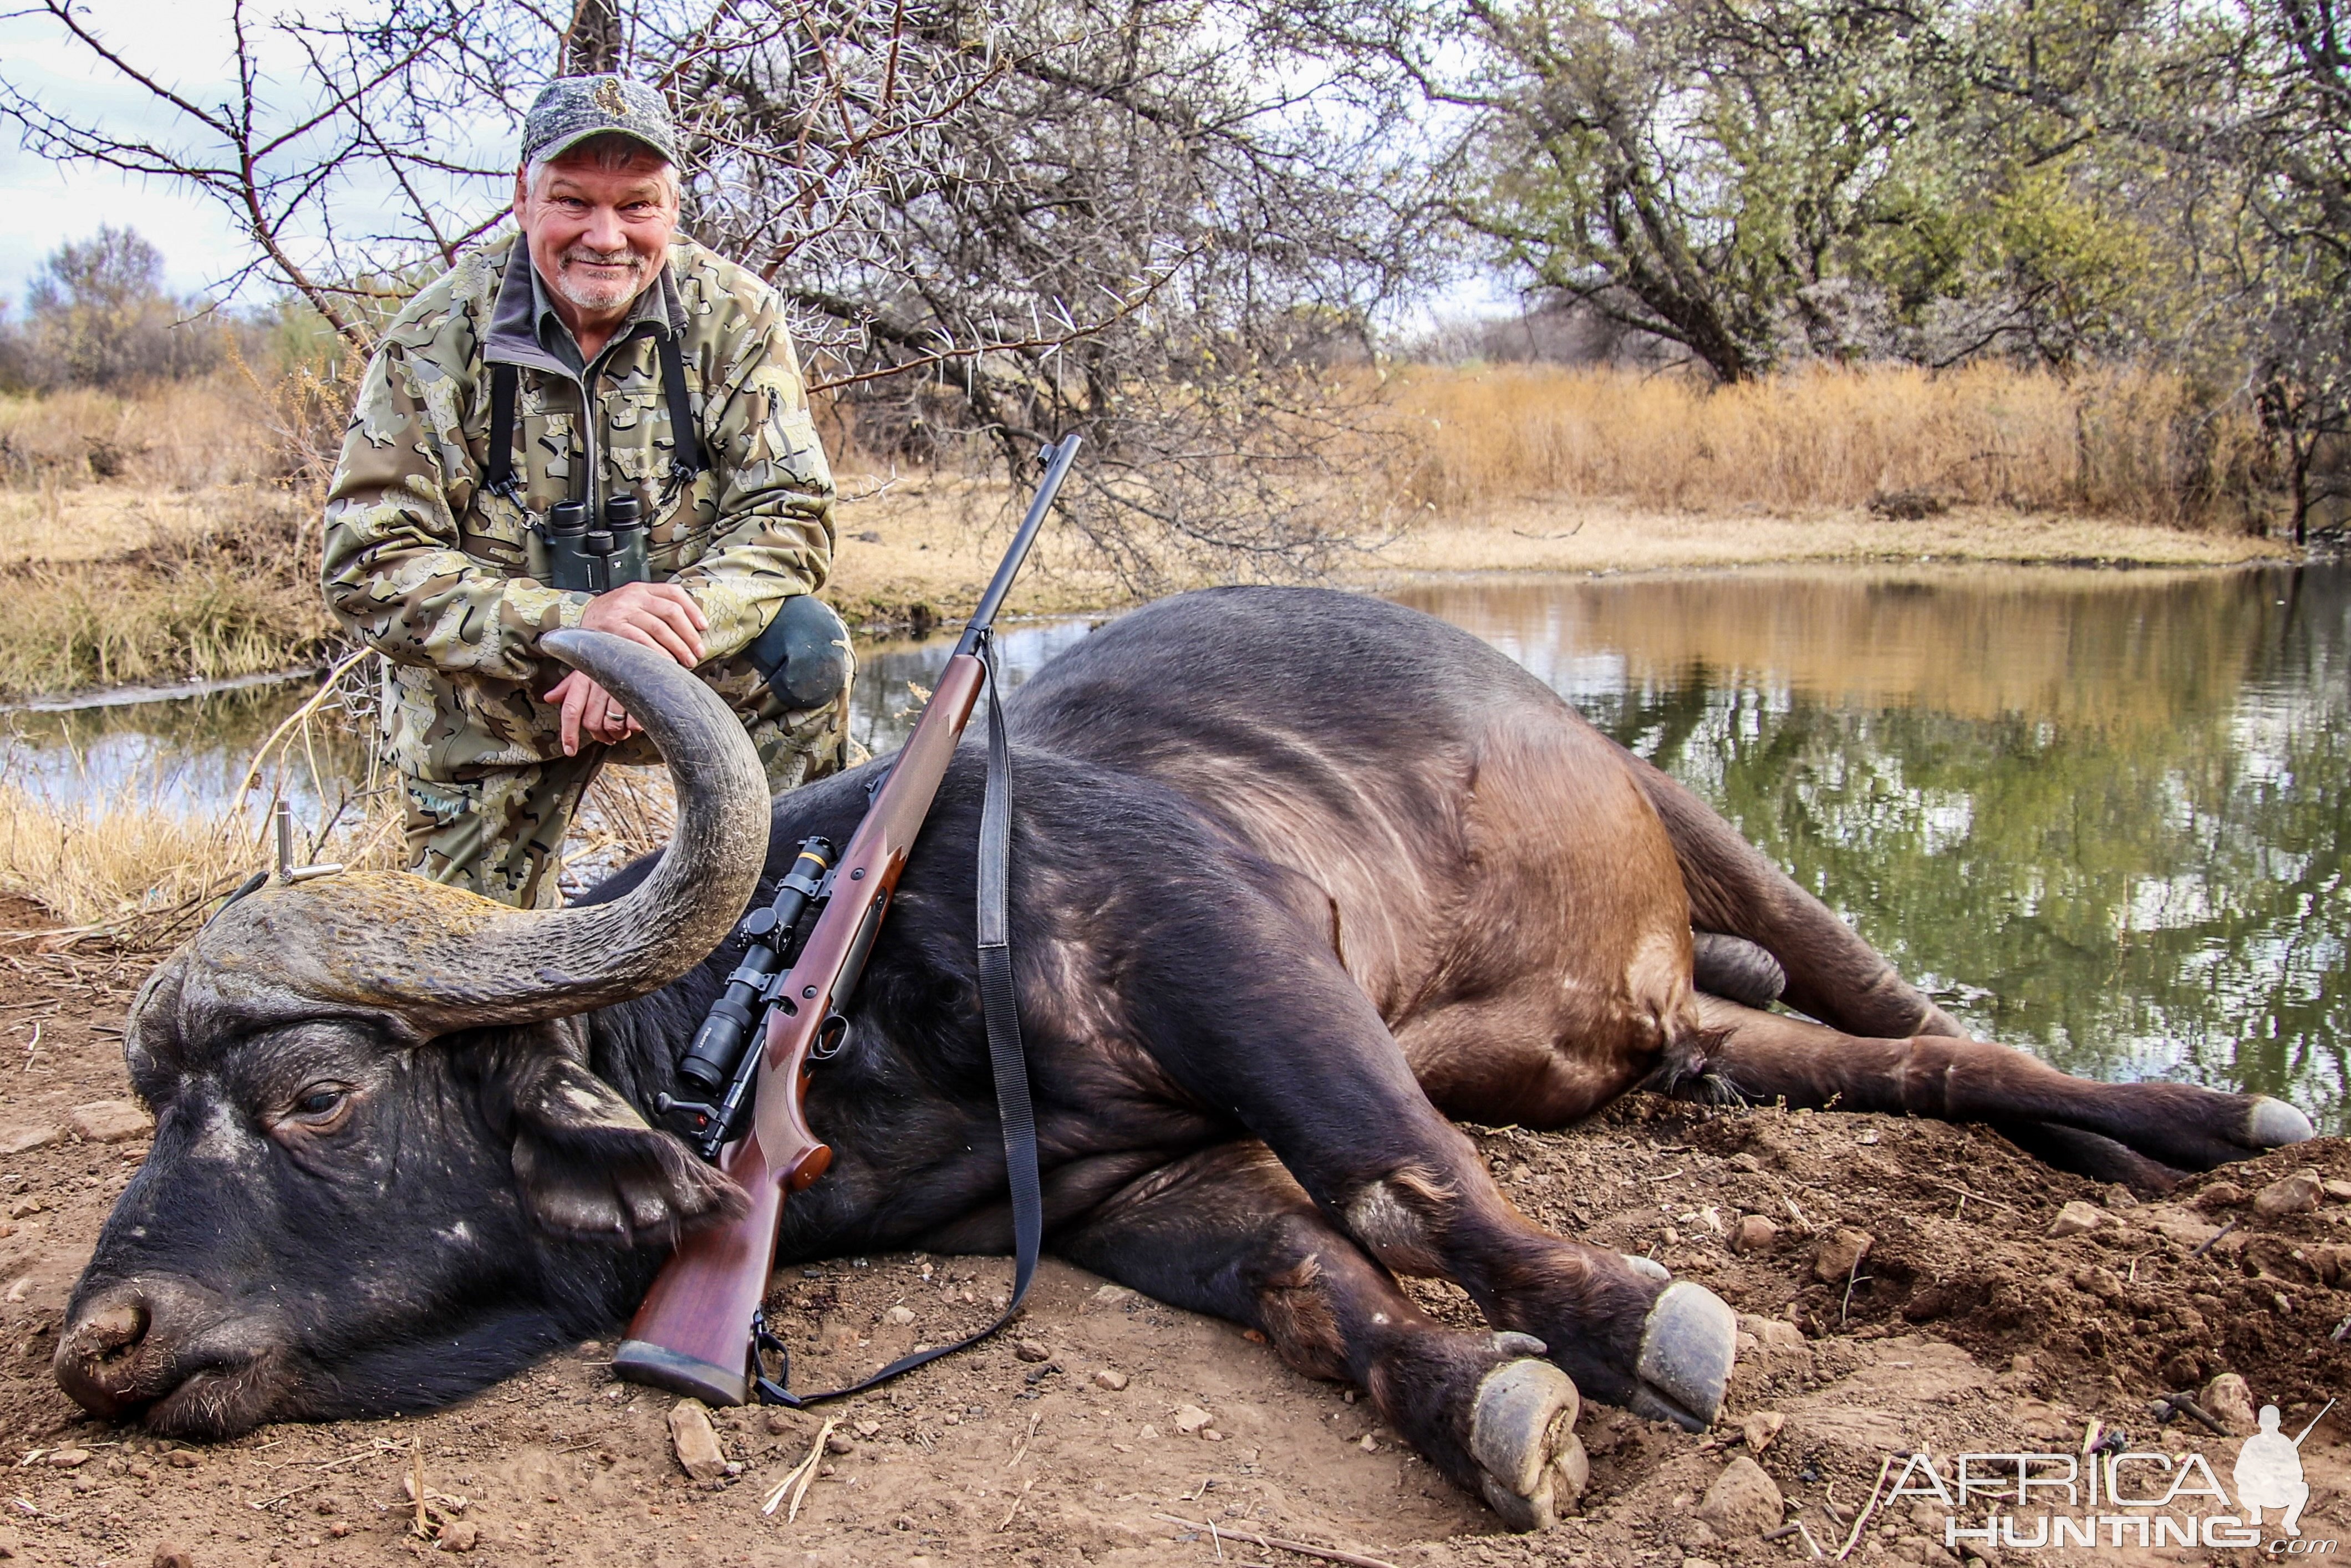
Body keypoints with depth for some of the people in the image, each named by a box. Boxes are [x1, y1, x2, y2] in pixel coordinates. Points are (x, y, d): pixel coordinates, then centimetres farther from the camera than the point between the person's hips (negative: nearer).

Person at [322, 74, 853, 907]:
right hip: (489, 709, -1)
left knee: (805, 646, -27)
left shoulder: (732, 316, -10)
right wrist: (573, 620, -34)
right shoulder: (437, 340, -14)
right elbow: (370, 569, -18)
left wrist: (656, 639, -32)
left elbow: (789, 516, -14)